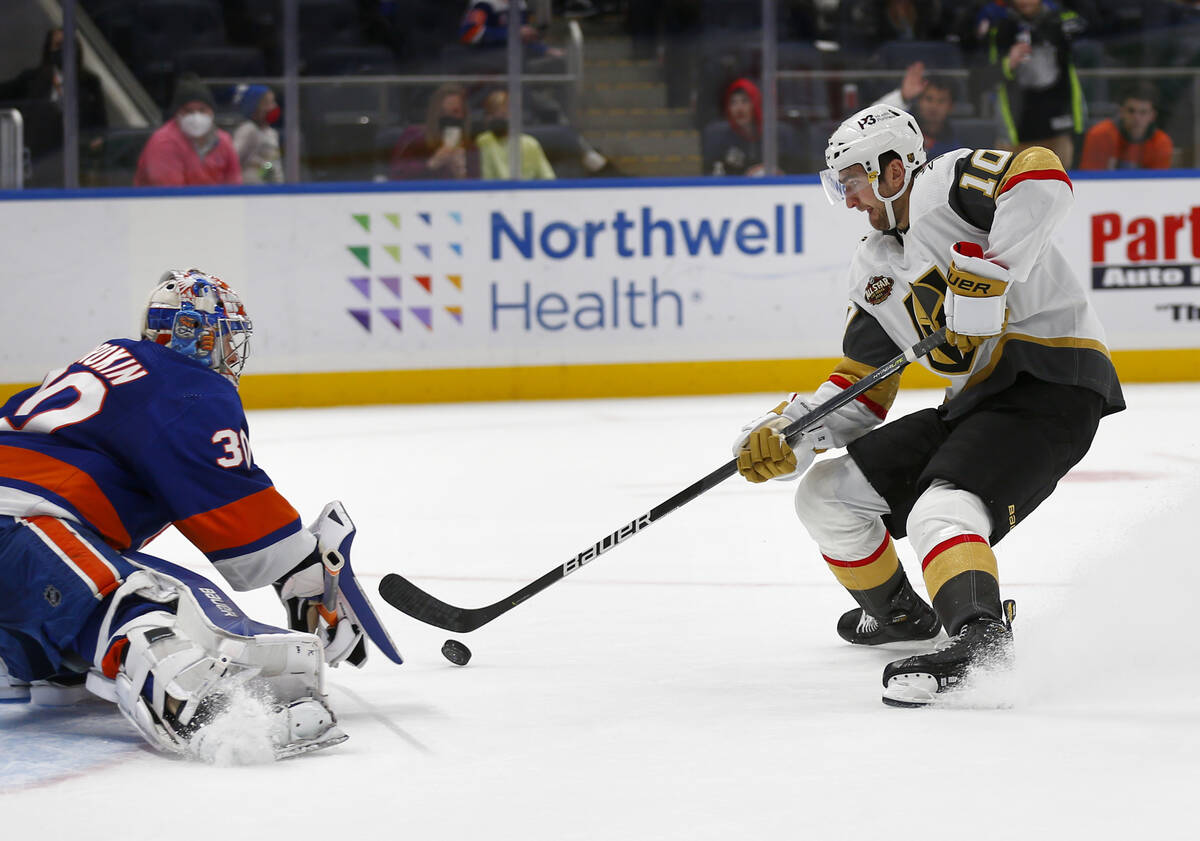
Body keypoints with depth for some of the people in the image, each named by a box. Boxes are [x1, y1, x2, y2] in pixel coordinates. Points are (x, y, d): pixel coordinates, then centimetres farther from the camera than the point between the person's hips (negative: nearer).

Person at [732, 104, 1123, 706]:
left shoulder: (948, 183, -7)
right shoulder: (873, 272, 17)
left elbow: (1042, 179, -27)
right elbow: (861, 391, 16)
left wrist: (985, 277, -31)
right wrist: (789, 432, 0)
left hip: (1051, 382, -9)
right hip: (972, 404, 9)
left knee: (940, 512, -32)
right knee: (825, 495, 11)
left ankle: (979, 637, -53)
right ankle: (899, 612, 34)